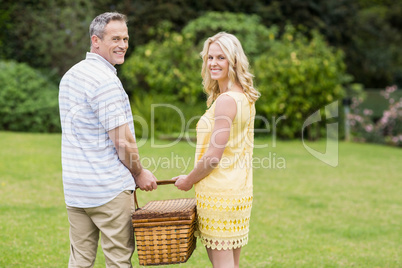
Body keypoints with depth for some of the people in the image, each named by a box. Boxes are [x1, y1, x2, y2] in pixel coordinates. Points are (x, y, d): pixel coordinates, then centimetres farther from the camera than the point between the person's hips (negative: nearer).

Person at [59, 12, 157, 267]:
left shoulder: (70, 76, 12)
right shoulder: (106, 81, -16)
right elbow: (123, 141, -17)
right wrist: (140, 173, 0)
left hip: (74, 186, 8)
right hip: (110, 188, -8)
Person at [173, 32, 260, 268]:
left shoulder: (226, 100, -17)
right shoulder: (245, 98, 12)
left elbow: (213, 157, -19)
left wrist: (189, 180, -3)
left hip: (219, 192, -9)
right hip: (239, 189, 10)